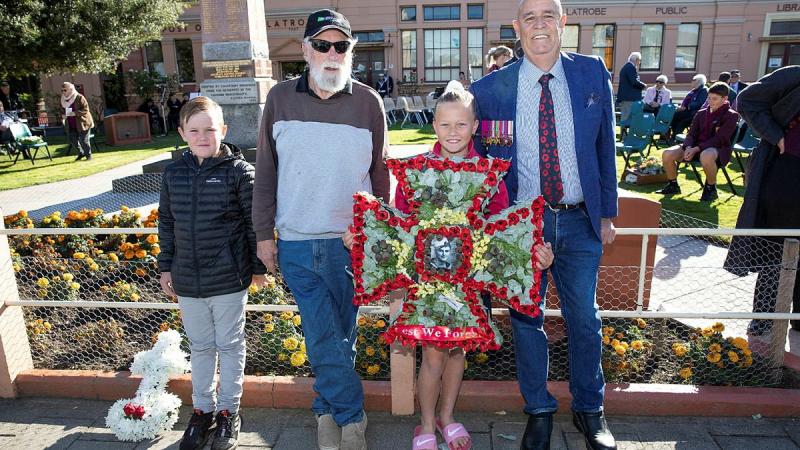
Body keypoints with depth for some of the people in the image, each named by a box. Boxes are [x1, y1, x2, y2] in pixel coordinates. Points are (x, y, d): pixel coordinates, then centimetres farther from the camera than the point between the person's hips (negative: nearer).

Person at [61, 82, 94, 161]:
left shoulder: (79, 97, -11)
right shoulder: (64, 100, 10)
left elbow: (85, 109, -17)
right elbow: (64, 110, 23)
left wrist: (75, 113, -26)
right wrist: (64, 115, 1)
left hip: (82, 123, -7)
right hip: (72, 125, 7)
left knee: (83, 141, -3)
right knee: (73, 140, 3)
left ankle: (88, 155, 14)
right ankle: (81, 153, 23)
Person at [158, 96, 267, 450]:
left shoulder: (239, 171, -10)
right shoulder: (173, 173, 3)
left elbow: (254, 223, -7)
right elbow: (167, 223, 11)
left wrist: (258, 267, -3)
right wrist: (166, 267, 12)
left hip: (228, 280, -4)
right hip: (187, 281, 4)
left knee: (230, 346, 12)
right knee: (200, 347, 19)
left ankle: (229, 411, 29)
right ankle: (203, 409, 36)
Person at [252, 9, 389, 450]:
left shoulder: (368, 101, 0)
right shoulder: (281, 98, 2)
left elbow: (379, 174, 7)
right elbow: (265, 170, 7)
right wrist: (264, 234, 6)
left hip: (350, 242, 0)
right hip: (295, 243, 1)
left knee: (340, 335, 11)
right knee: (323, 337, 2)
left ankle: (328, 410, 31)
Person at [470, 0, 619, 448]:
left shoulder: (593, 74, 0)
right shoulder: (490, 90, -4)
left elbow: (605, 146, 7)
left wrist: (607, 212, 6)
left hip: (580, 221, 1)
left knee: (584, 318, 12)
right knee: (526, 319, 11)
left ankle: (589, 409, 36)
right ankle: (539, 411, 33)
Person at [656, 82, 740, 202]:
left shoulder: (731, 115, -3)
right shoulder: (701, 114, 13)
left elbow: (719, 139, -14)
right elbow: (691, 134, 7)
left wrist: (696, 149, -25)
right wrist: (688, 147, -17)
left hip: (718, 148, -5)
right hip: (695, 147, 5)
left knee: (706, 156, -44)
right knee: (667, 154, -20)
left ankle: (711, 188, -18)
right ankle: (673, 185, 5)